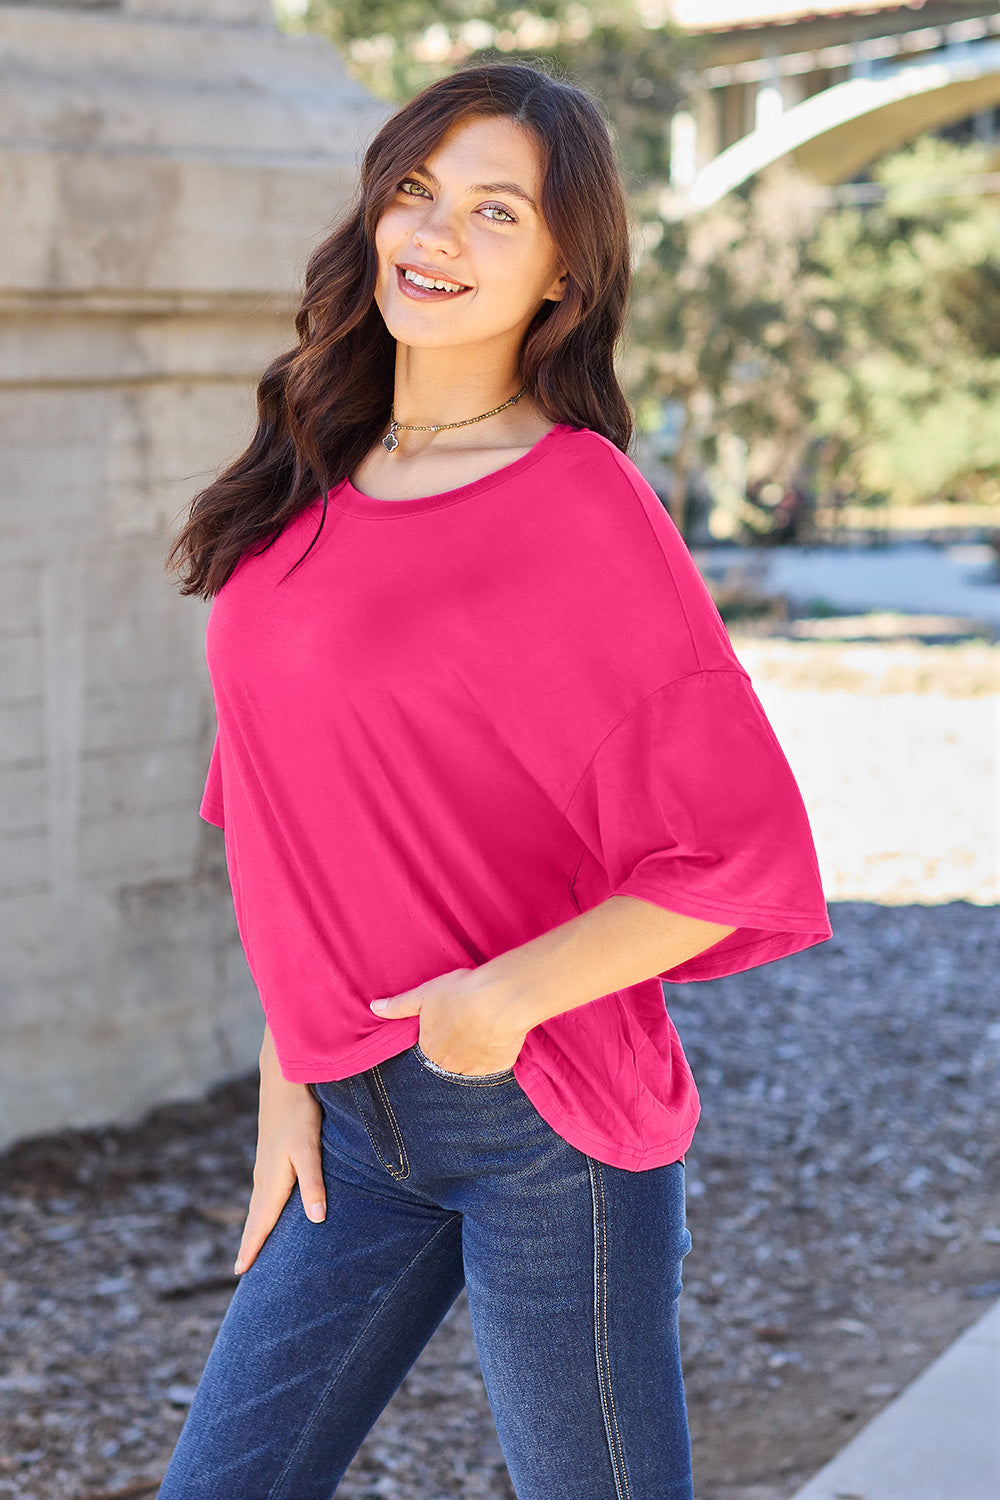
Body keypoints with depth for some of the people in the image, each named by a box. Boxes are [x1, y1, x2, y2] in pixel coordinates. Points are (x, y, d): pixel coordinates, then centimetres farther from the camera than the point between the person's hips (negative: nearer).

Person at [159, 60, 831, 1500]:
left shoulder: (582, 505, -12)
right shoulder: (312, 491, 7)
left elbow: (745, 856, -14)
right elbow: (298, 839, 12)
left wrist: (506, 996, -16)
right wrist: (288, 1081, 7)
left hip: (543, 1111, -6)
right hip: (354, 1111, 6)